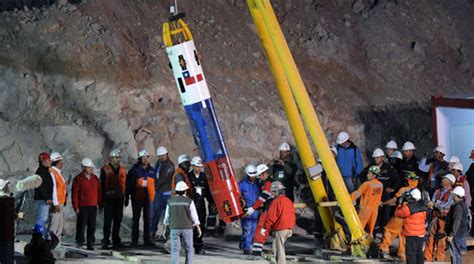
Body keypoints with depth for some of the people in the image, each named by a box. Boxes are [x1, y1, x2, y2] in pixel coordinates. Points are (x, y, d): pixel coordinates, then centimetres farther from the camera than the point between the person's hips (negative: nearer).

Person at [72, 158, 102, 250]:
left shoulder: (95, 178, 14)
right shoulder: (78, 179, -2)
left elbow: (99, 192, 17)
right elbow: (75, 194, -5)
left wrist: (100, 204, 13)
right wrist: (76, 207, -9)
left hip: (93, 206, 5)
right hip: (82, 207, -5)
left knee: (92, 226, 5)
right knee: (81, 225, -3)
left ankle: (90, 244, 10)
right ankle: (79, 242, 6)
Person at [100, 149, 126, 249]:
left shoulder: (123, 170, 12)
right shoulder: (105, 170, 0)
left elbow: (125, 184, 15)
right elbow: (102, 184, -1)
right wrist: (102, 199, -5)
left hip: (119, 199, 4)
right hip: (109, 198, -4)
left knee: (118, 220, 7)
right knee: (108, 220, -2)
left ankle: (116, 240, 15)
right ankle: (105, 241, 2)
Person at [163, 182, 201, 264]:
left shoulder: (170, 201, 2)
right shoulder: (189, 201, -5)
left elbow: (167, 216, 7)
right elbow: (194, 217, -4)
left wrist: (166, 226, 20)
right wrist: (198, 228, 6)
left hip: (174, 228, 1)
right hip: (187, 228, -1)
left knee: (175, 249, 0)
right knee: (189, 249, 11)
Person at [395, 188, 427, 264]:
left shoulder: (408, 207, -18)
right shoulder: (422, 206, 5)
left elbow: (398, 213, -7)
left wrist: (401, 205, 10)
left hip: (412, 235, -7)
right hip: (421, 233, 7)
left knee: (411, 253, -3)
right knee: (419, 252, 16)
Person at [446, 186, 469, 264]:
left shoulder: (458, 206, -21)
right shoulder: (462, 205, 13)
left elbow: (457, 222, -26)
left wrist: (451, 234, -24)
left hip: (456, 234, -10)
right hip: (460, 233, 10)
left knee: (455, 253, -6)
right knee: (457, 253, 17)